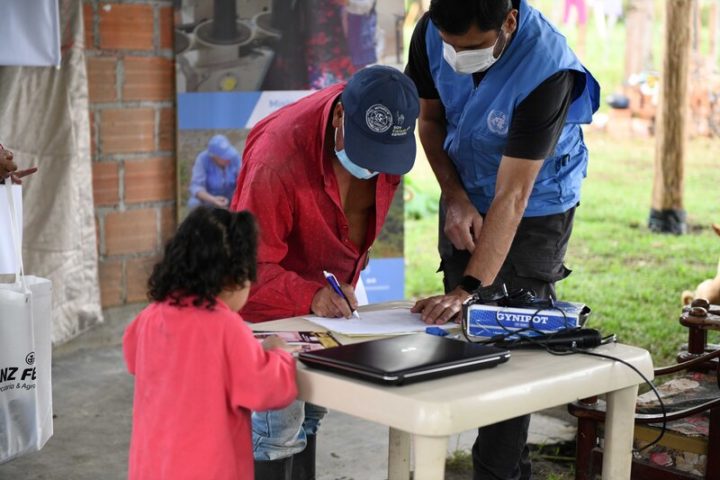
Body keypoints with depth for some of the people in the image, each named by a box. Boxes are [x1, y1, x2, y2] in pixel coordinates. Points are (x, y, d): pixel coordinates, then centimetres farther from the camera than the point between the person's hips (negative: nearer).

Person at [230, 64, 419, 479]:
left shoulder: (389, 138, -15)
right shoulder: (278, 157, -34)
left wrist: (345, 282, 7)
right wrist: (309, 296, -42)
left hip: (328, 294, 7)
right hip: (268, 295, -6)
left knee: (311, 412, 16)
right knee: (279, 421, -9)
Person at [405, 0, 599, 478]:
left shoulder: (546, 68, -35)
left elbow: (512, 197, -36)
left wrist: (471, 288, -41)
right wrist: (455, 198, -13)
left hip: (535, 208, -5)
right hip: (465, 196, 6)